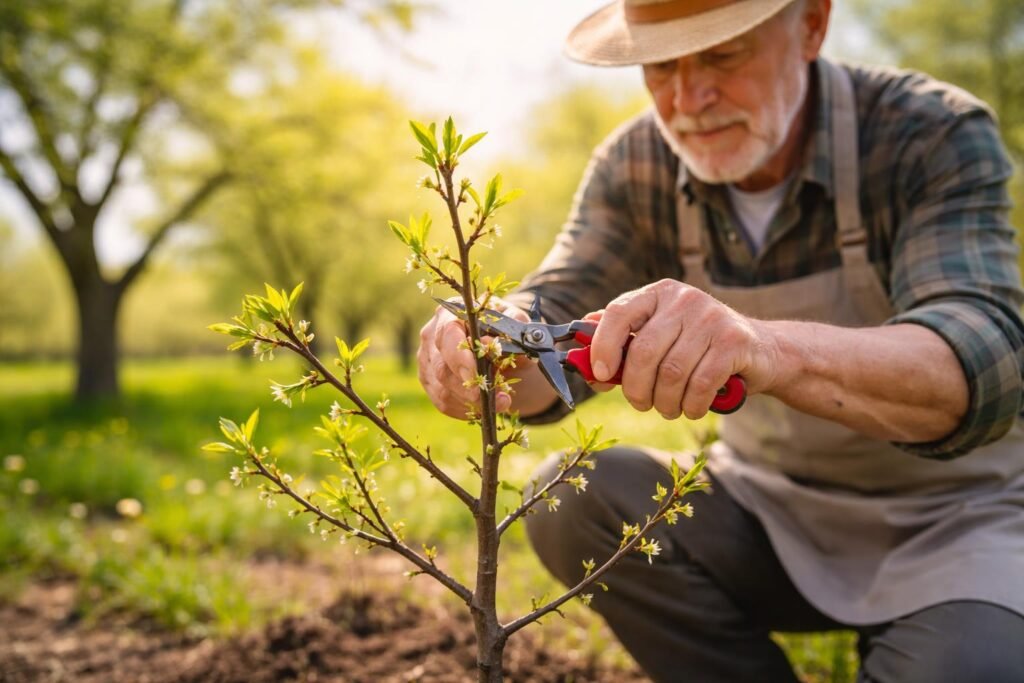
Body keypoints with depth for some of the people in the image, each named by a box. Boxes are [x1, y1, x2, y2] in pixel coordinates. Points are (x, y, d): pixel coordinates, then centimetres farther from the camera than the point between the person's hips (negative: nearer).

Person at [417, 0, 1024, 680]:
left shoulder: (937, 137, -20)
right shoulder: (637, 167, -8)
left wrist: (768, 349, -54)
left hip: (952, 513, -4)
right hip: (770, 511, 4)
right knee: (572, 498, -19)